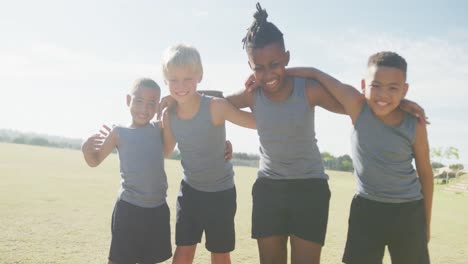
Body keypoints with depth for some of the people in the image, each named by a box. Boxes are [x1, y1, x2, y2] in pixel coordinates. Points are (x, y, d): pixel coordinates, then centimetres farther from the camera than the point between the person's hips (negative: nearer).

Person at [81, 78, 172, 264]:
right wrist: (87, 149, -16)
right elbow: (95, 161, 4)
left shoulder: (160, 129, 2)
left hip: (157, 209, 3)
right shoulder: (119, 133, -3)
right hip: (128, 209, -2)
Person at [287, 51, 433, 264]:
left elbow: (425, 174, 1)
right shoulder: (357, 107, -14)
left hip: (408, 212, 0)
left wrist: (426, 223, 7)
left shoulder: (415, 126, -12)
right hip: (366, 208, 0)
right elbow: (315, 73, -9)